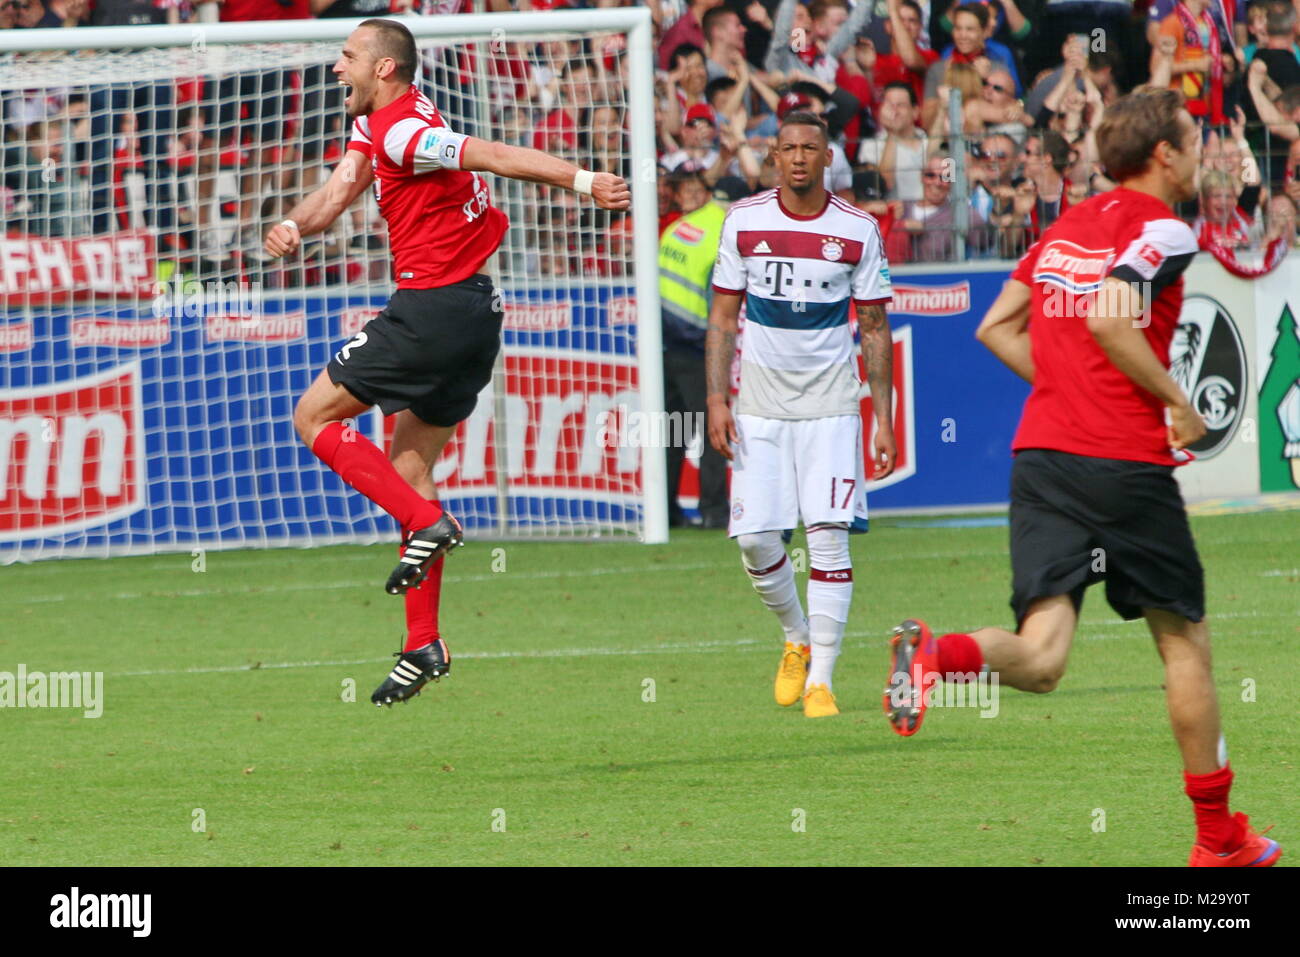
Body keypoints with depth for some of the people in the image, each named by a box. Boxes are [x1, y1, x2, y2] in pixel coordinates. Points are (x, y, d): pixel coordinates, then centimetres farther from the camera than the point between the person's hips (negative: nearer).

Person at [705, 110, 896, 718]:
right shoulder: (743, 222, 1)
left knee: (829, 534, -12)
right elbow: (723, 316, 6)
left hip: (831, 405, -1)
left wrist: (884, 418, 0)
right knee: (754, 538, -3)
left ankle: (820, 679, -8)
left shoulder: (859, 231, -1)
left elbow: (874, 329, 5)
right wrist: (717, 399, -3)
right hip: (760, 406, 2)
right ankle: (797, 640, 24)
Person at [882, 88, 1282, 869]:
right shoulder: (1164, 231, -6)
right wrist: (1175, 401, -11)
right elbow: (1109, 318, -22)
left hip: (1043, 448, 6)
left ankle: (938, 655, -36)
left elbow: (996, 328, 19)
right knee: (1186, 643, 11)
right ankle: (1219, 840, 19)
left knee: (1041, 658, -4)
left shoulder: (1066, 227, 17)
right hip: (1127, 463, -6)